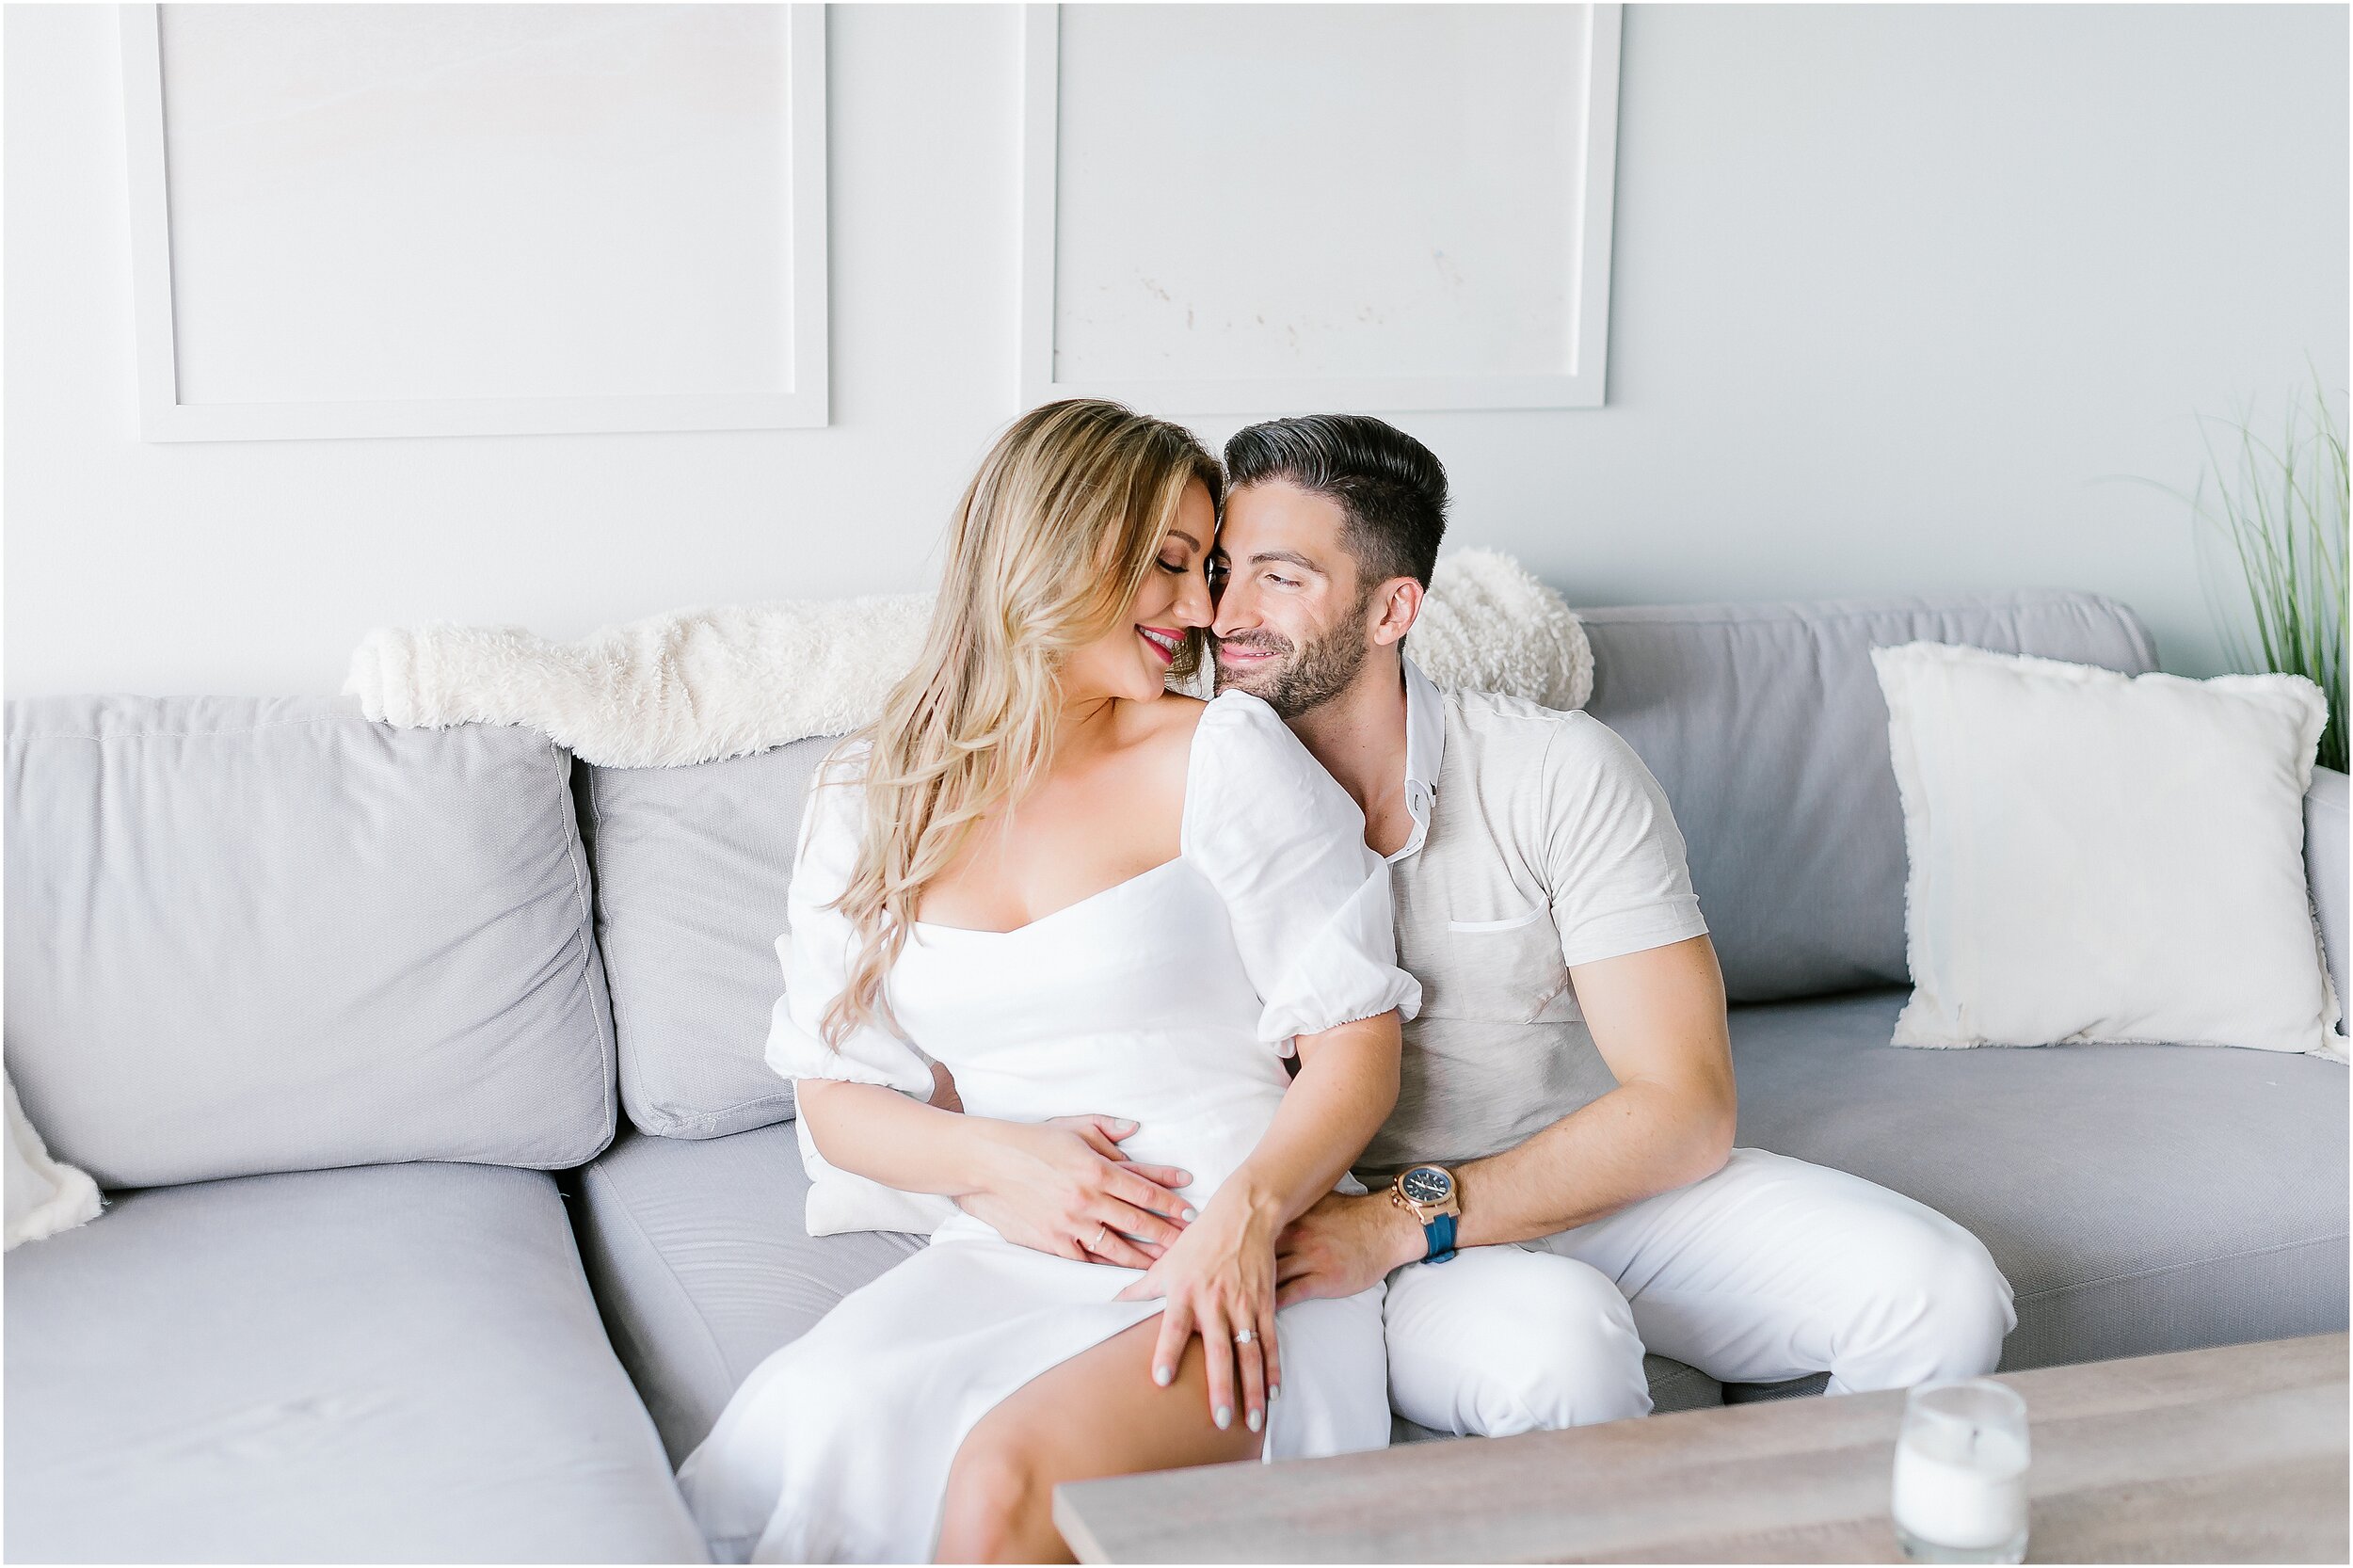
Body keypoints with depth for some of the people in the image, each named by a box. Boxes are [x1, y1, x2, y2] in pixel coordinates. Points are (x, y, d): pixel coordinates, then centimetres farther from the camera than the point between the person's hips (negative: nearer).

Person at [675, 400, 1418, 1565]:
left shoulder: (1226, 757, 2)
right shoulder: (872, 798, 11)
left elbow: (1358, 1041, -1)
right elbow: (836, 1093, 12)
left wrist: (1246, 1214, -19)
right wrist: (996, 1160, -9)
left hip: (1242, 1272, -2)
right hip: (1013, 1256, 3)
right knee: (821, 1421, -30)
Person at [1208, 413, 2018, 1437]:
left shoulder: (1562, 772, -9)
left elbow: (1684, 1107, -13)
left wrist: (1406, 1217, -24)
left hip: (1603, 1188, 2)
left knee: (1944, 1292, -19)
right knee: (1551, 1341, -35)